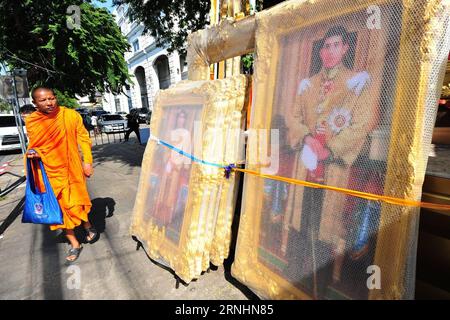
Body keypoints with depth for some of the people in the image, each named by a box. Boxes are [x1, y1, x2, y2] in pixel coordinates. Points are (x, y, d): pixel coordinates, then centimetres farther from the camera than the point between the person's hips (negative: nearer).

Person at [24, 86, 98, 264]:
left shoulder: (71, 115, -8)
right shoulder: (31, 121, -1)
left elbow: (83, 138, -4)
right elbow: (35, 145, 12)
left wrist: (87, 161, -9)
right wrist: (33, 152, -11)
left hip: (71, 168, -2)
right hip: (49, 171, 3)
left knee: (76, 202, 7)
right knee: (59, 206, 8)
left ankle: (88, 226, 39)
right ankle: (74, 243, 23)